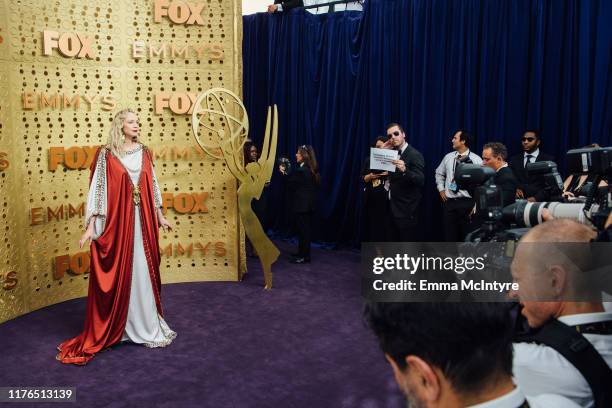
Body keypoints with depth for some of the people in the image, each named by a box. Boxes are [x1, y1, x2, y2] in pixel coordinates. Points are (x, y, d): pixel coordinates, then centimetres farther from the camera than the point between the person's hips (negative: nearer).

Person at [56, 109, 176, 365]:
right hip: (116, 221, -4)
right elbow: (97, 189, -6)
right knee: (118, 274, 2)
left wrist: (160, 217, 16)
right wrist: (91, 226, -11)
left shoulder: (144, 153, 9)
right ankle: (113, 329, 16)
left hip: (142, 221, 4)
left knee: (144, 272, 9)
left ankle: (146, 325, 22)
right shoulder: (106, 155, -3)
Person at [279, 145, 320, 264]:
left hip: (301, 205, -9)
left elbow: (291, 186, -14)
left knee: (303, 230, -1)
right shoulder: (311, 170, 8)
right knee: (306, 229, 16)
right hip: (309, 204, 9)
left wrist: (284, 172, -2)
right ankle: (303, 253, 27)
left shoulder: (300, 171, -21)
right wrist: (286, 173, 9)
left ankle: (304, 256, 6)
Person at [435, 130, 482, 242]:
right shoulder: (448, 157, 7)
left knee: (467, 236, 4)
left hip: (467, 202, -4)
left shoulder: (476, 160, -6)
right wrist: (441, 189, 14)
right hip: (449, 202, 4)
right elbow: (439, 173, 22)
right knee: (449, 235, 9)